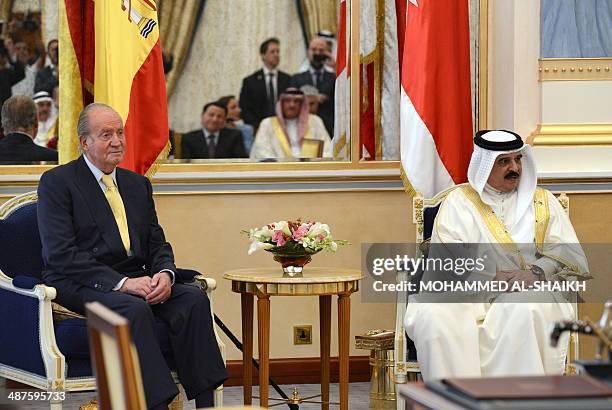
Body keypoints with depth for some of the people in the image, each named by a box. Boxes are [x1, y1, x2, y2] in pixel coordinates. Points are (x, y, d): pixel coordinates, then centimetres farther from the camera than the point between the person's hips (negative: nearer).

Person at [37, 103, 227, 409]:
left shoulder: (138, 184, 19)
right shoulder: (56, 182, -2)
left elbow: (157, 243, 16)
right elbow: (60, 254, -13)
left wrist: (165, 274, -10)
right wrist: (121, 282, -21)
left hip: (134, 280, 6)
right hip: (80, 285, -6)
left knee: (194, 298, -21)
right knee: (135, 309, -35)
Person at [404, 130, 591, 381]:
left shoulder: (543, 202, 21)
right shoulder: (459, 201, 16)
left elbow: (569, 253, 9)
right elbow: (446, 255, 0)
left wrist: (536, 272, -12)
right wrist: (492, 276, -14)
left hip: (526, 290, 1)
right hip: (465, 293, 0)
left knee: (523, 309, -36)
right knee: (432, 315, -32)